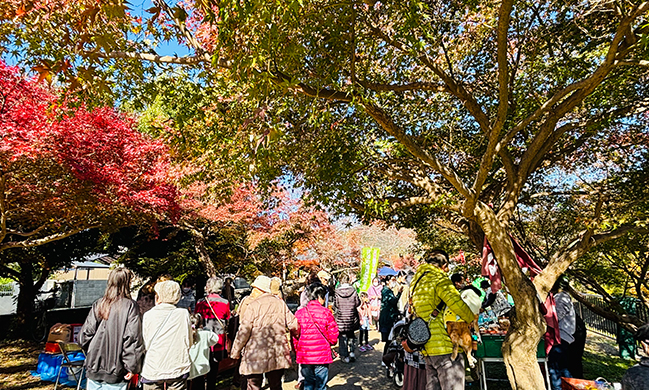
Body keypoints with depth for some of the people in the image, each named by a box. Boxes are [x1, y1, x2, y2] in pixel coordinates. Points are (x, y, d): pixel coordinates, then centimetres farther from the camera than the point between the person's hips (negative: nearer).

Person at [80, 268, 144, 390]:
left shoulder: (98, 304, 0)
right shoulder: (130, 306, -12)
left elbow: (84, 335, 1)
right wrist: (132, 367, -9)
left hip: (94, 368, 4)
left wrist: (91, 355, 17)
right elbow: (133, 338, -16)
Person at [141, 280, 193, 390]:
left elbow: (146, 344, 4)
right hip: (177, 369, 0)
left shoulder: (148, 316, -4)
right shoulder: (183, 314, -4)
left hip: (152, 371, 0)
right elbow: (189, 343, 3)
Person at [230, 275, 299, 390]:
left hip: (255, 356, -4)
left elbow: (244, 331, -12)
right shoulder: (281, 303, 2)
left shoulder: (253, 305, -11)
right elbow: (293, 325, 4)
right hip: (278, 355, 4)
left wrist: (235, 352, -1)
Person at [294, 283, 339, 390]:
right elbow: (333, 334, -8)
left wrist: (297, 352, 15)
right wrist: (331, 342, 14)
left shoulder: (299, 313, -2)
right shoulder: (326, 312, -10)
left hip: (304, 356, 3)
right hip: (322, 356, -3)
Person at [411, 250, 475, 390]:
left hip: (427, 347, 9)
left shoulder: (416, 282, 18)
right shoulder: (439, 278, -10)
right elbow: (457, 303, -21)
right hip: (444, 345, -9)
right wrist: (472, 320, -3)